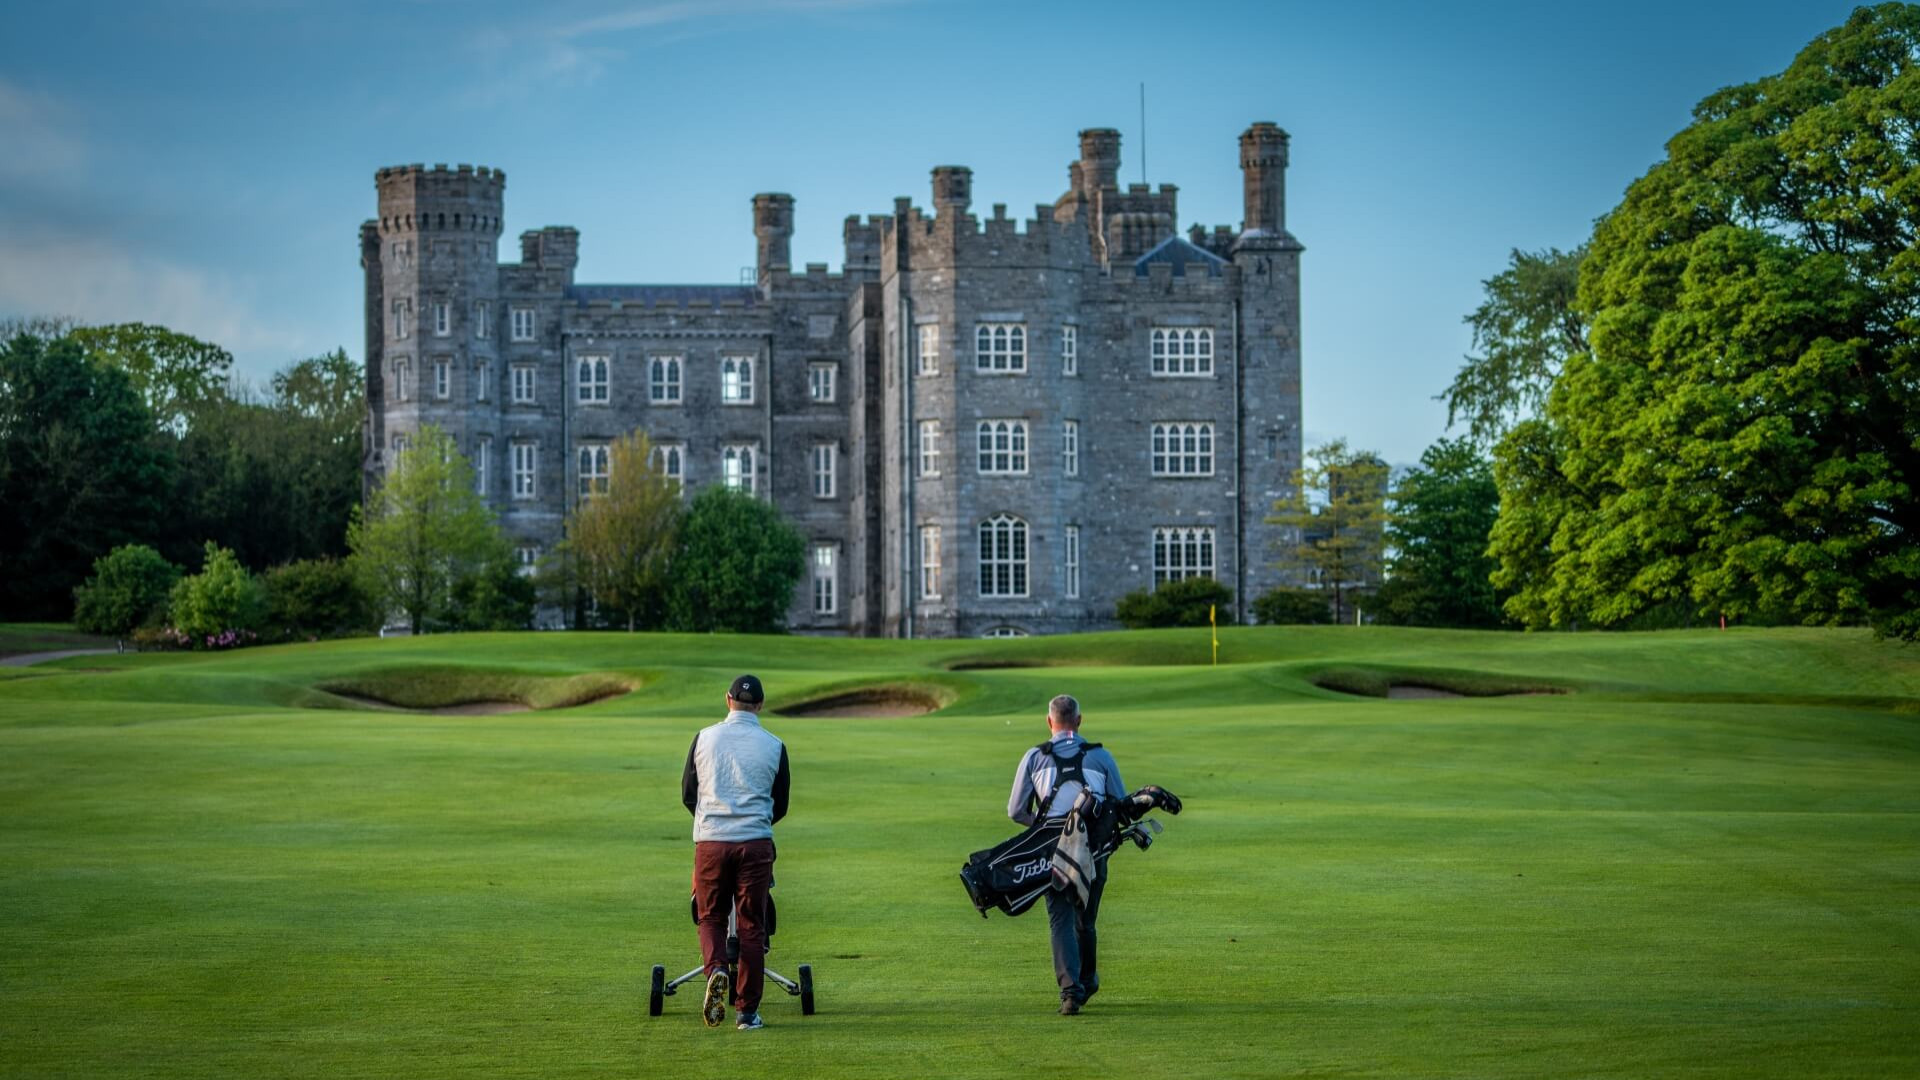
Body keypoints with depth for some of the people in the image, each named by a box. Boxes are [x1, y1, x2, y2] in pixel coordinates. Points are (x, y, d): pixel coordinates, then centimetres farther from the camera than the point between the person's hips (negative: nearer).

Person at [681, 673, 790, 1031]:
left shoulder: (704, 738, 3)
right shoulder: (774, 746, 2)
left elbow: (688, 795, 10)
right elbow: (780, 806, 11)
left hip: (710, 841, 0)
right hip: (755, 842, 0)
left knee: (710, 917, 15)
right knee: (751, 926, 7)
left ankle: (716, 970, -15)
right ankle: (747, 1011, 7)